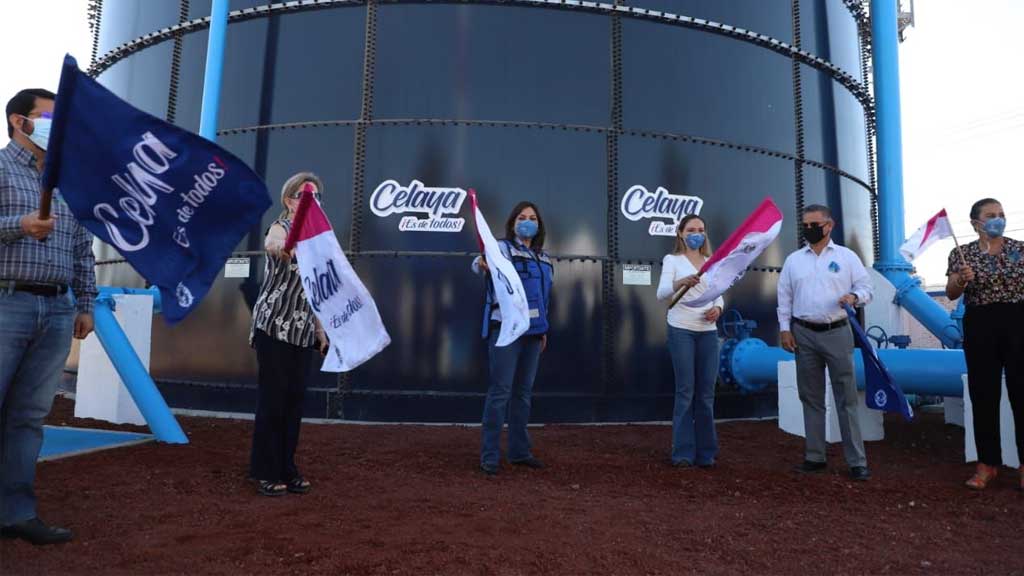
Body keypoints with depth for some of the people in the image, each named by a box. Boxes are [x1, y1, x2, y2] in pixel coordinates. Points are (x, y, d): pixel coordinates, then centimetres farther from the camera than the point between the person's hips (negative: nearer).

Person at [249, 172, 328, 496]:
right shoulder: (281, 227, -9)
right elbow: (270, 243, -37)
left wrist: (320, 329, 14)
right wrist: (284, 246, -61)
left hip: (302, 332, 7)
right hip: (274, 327, -6)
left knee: (295, 398, 9)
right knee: (273, 397, -2)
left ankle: (286, 469, 20)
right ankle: (265, 471, 11)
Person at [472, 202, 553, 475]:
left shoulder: (544, 257, 16)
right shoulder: (503, 248, -5)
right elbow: (480, 264, -26)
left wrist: (543, 329, 20)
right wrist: (481, 263, -49)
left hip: (532, 330, 7)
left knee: (523, 391, 12)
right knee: (500, 391, -6)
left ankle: (519, 451, 22)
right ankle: (489, 456, 1)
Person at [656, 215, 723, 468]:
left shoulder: (712, 262, 14)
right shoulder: (672, 260, 0)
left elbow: (719, 295, 14)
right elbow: (662, 293, -14)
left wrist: (718, 308, -9)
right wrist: (681, 282, -35)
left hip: (708, 332, 4)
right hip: (682, 330, -4)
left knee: (706, 393, 5)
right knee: (685, 391, -3)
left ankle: (705, 453, 15)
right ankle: (683, 452, 6)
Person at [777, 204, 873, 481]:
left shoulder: (847, 256, 4)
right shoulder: (793, 260, 9)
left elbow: (866, 286, 4)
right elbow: (784, 297, 9)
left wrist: (854, 297, -18)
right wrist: (785, 329, 2)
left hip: (837, 333, -2)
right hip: (804, 334, 2)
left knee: (846, 398, -1)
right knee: (811, 398, 9)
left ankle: (857, 461, 6)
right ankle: (814, 457, 18)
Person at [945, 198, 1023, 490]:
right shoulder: (962, 253, 4)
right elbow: (951, 294, -3)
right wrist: (961, 280, -22)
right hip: (980, 325, 0)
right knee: (984, 395, 4)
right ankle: (988, 463, 15)